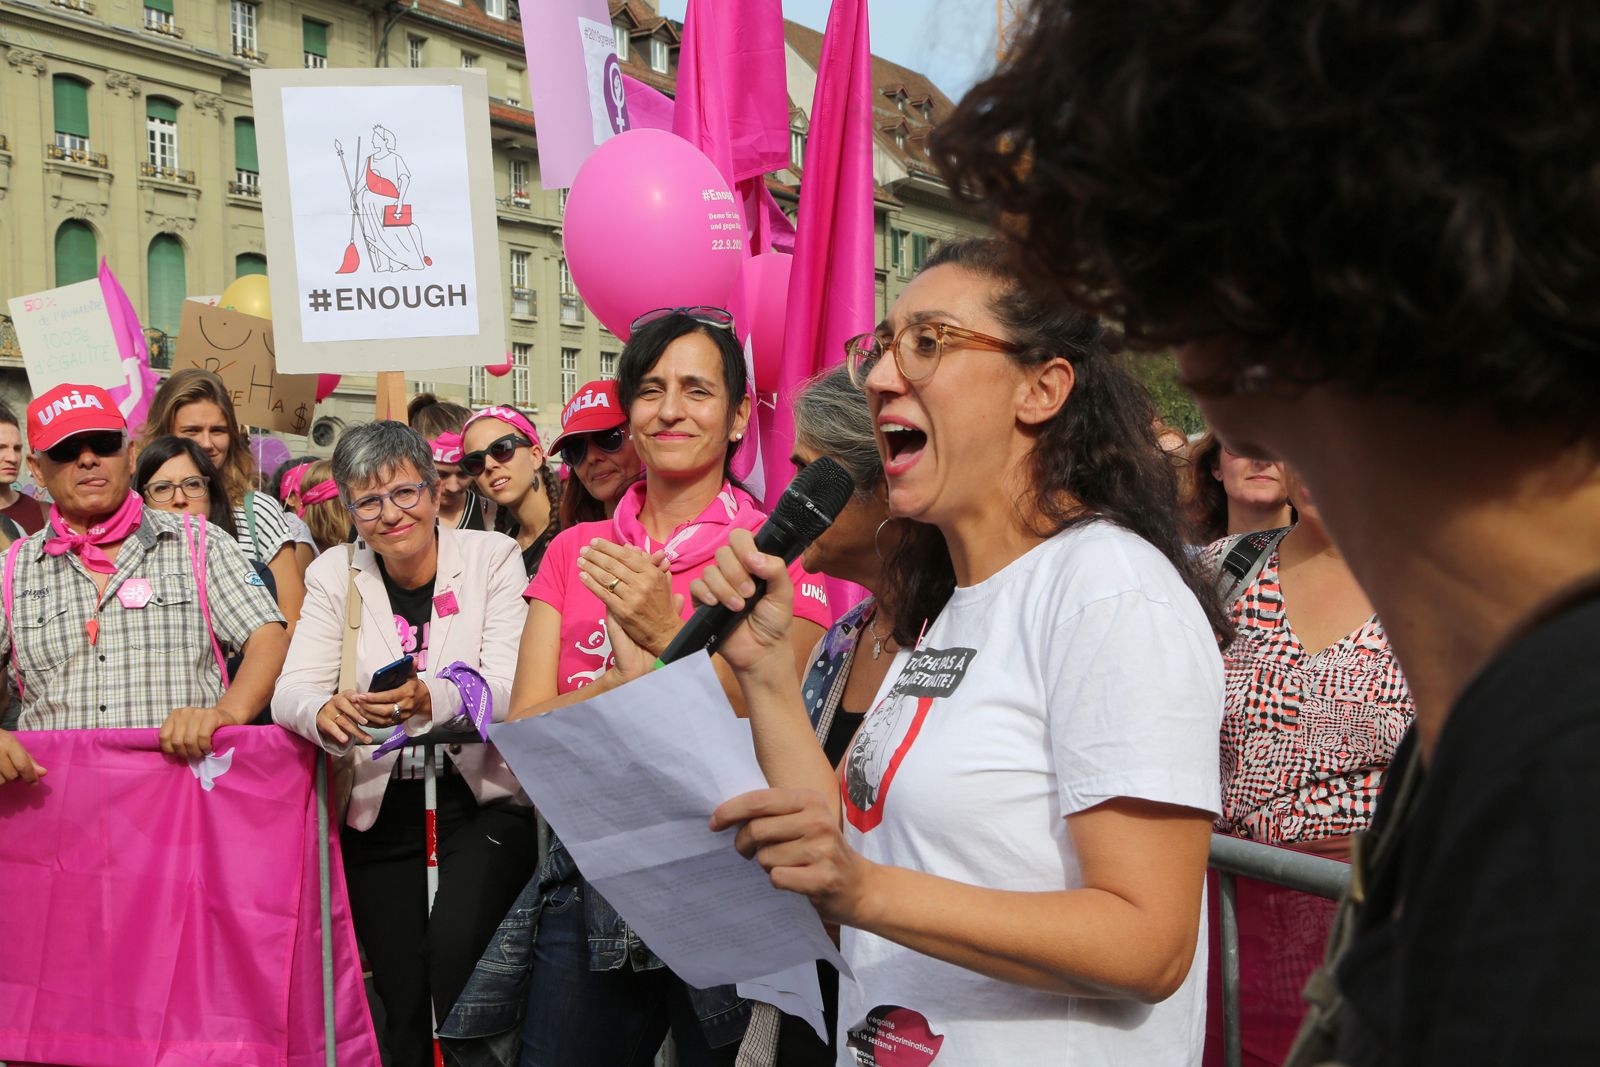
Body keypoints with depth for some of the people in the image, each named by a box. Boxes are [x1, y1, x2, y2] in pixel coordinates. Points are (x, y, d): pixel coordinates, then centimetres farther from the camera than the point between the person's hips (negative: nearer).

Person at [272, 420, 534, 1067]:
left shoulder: (492, 558, -3)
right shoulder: (333, 574, 5)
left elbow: (510, 690, -13)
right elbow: (292, 691, -6)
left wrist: (430, 699, -34)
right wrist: (327, 713, -31)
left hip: (483, 802, -2)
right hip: (380, 816, 2)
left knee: (455, 953, -24)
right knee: (404, 1002, 0)